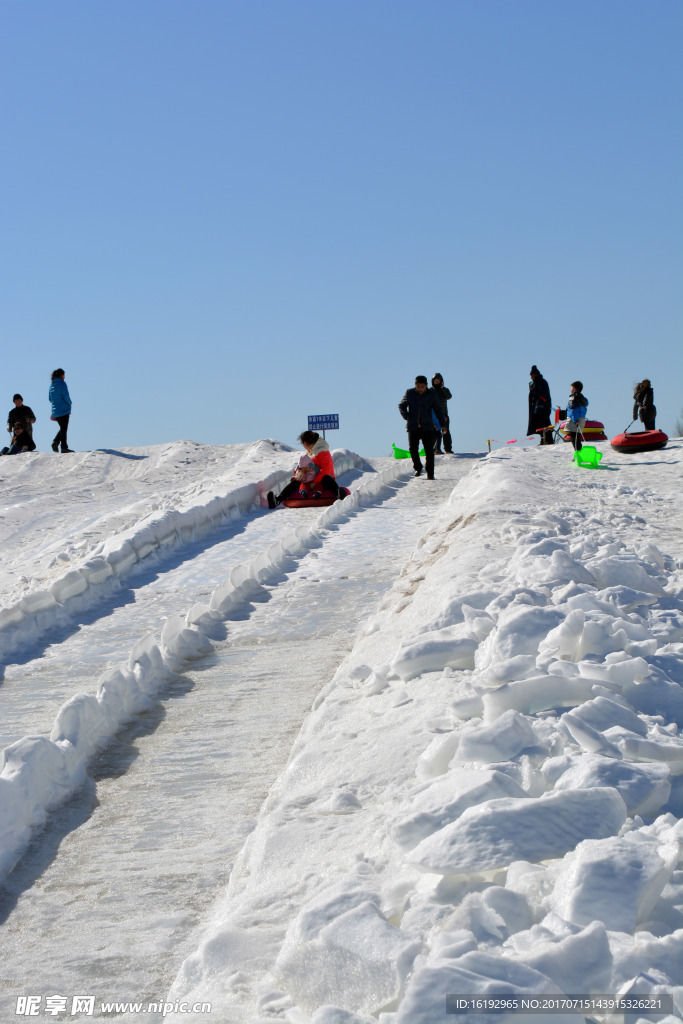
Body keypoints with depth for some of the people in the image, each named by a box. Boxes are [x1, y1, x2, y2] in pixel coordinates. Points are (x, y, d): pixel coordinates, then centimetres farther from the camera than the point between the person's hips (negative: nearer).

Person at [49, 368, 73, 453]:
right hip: (64, 409, -7)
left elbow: (50, 398, 15)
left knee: (62, 428, 18)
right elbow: (65, 395, -16)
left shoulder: (52, 385, 11)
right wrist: (69, 403, 1)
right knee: (64, 429, -2)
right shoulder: (62, 383, -10)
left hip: (55, 410, 7)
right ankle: (64, 447, -3)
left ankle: (55, 442, -1)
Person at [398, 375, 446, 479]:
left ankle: (430, 473, 3)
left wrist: (443, 424, 0)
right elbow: (401, 405, 13)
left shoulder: (431, 394, 0)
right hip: (413, 427, 1)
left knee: (429, 450, -6)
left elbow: (438, 410, 7)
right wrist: (406, 416, -5)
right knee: (413, 449, -7)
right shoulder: (410, 393, 0)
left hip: (427, 427, 0)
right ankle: (418, 468, 19)